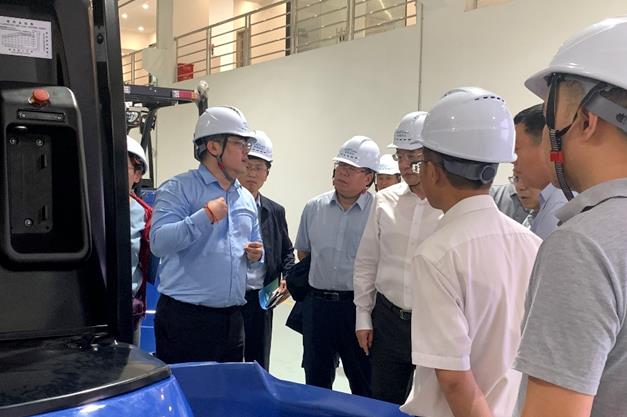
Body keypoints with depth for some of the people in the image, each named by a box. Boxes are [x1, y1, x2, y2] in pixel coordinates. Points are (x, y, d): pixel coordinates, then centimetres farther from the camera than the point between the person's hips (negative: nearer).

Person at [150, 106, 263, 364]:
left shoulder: (246, 198, 15)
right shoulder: (179, 188, -6)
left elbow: (255, 245, 27)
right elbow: (158, 242, -19)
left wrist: (256, 255, 4)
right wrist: (206, 216, -23)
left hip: (232, 320, 7)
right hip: (185, 319, -6)